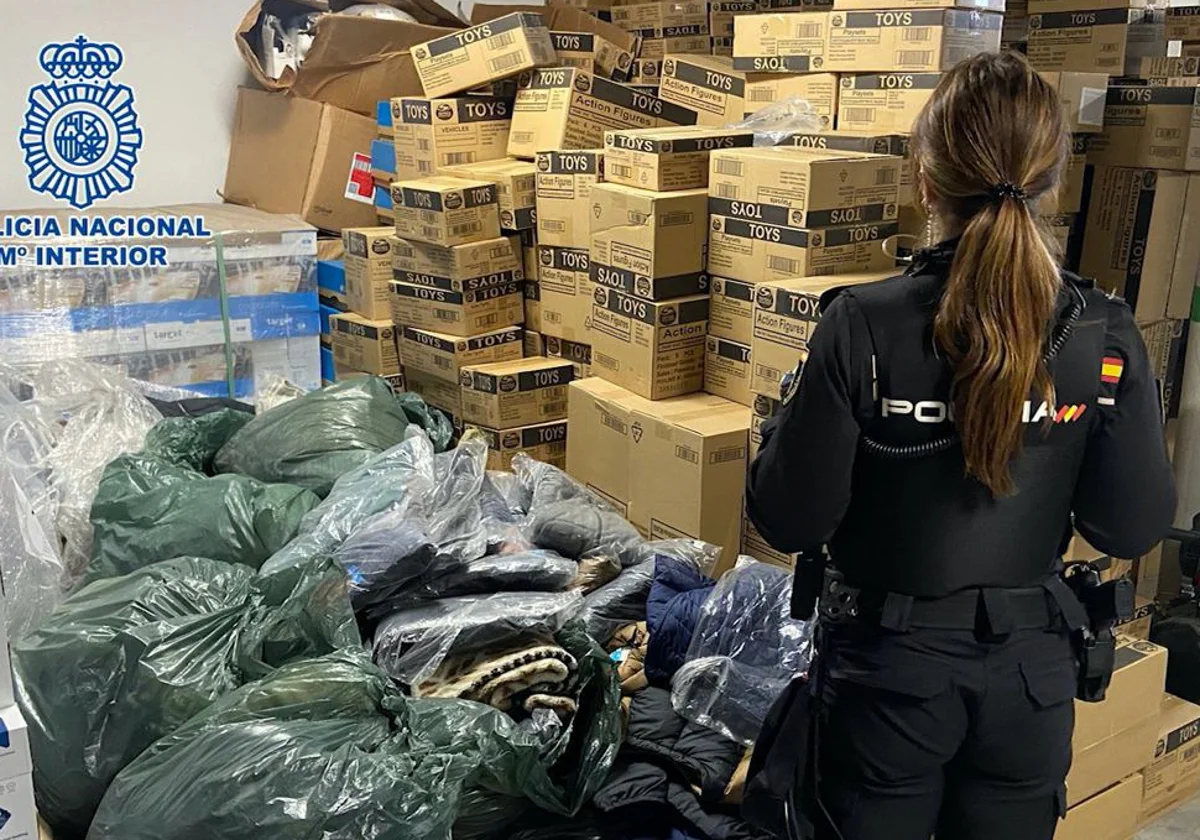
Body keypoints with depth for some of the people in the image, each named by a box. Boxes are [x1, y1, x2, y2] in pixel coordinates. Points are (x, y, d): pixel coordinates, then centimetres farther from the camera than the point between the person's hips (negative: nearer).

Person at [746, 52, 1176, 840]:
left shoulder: (865, 326, -20)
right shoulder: (1106, 336, -11)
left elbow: (789, 520, -14)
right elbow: (1135, 527, -3)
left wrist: (785, 422, 3)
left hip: (891, 667, -2)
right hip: (1030, 668, 3)